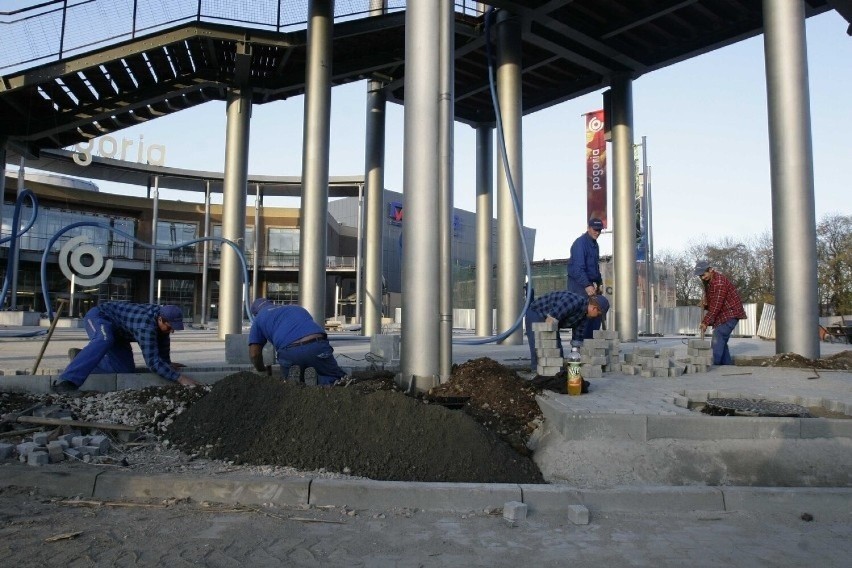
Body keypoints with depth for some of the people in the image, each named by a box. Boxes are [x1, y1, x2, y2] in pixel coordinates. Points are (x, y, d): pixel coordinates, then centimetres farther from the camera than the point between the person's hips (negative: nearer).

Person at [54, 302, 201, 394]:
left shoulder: (164, 316, -13)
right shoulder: (147, 326, -40)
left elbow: (163, 343, 8)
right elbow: (153, 361, -44)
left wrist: (167, 363, 17)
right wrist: (180, 378, -46)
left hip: (116, 331, 9)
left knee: (126, 369, -2)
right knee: (104, 341, -43)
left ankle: (82, 357, 16)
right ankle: (67, 381, -48)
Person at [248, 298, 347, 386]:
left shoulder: (259, 318, 26)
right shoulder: (297, 308, 38)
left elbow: (254, 353, 18)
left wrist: (262, 369, 38)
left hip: (289, 353, -1)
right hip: (317, 346, 1)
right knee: (339, 378, 18)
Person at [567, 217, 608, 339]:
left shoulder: (594, 244, 15)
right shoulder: (580, 243, -15)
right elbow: (578, 268, -24)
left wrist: (599, 283, 17)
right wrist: (587, 286, -29)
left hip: (588, 282, 9)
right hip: (578, 283, -9)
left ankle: (590, 339, 16)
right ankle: (578, 341, -6)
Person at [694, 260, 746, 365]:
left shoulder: (719, 282, -24)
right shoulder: (707, 281, 7)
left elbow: (716, 305, -25)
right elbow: (711, 301, 19)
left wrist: (705, 322, -23)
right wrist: (705, 304, -5)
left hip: (731, 313, -10)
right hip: (723, 314, 10)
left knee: (717, 340, -18)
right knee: (721, 341, 10)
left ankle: (714, 365, -19)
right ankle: (728, 364, 15)